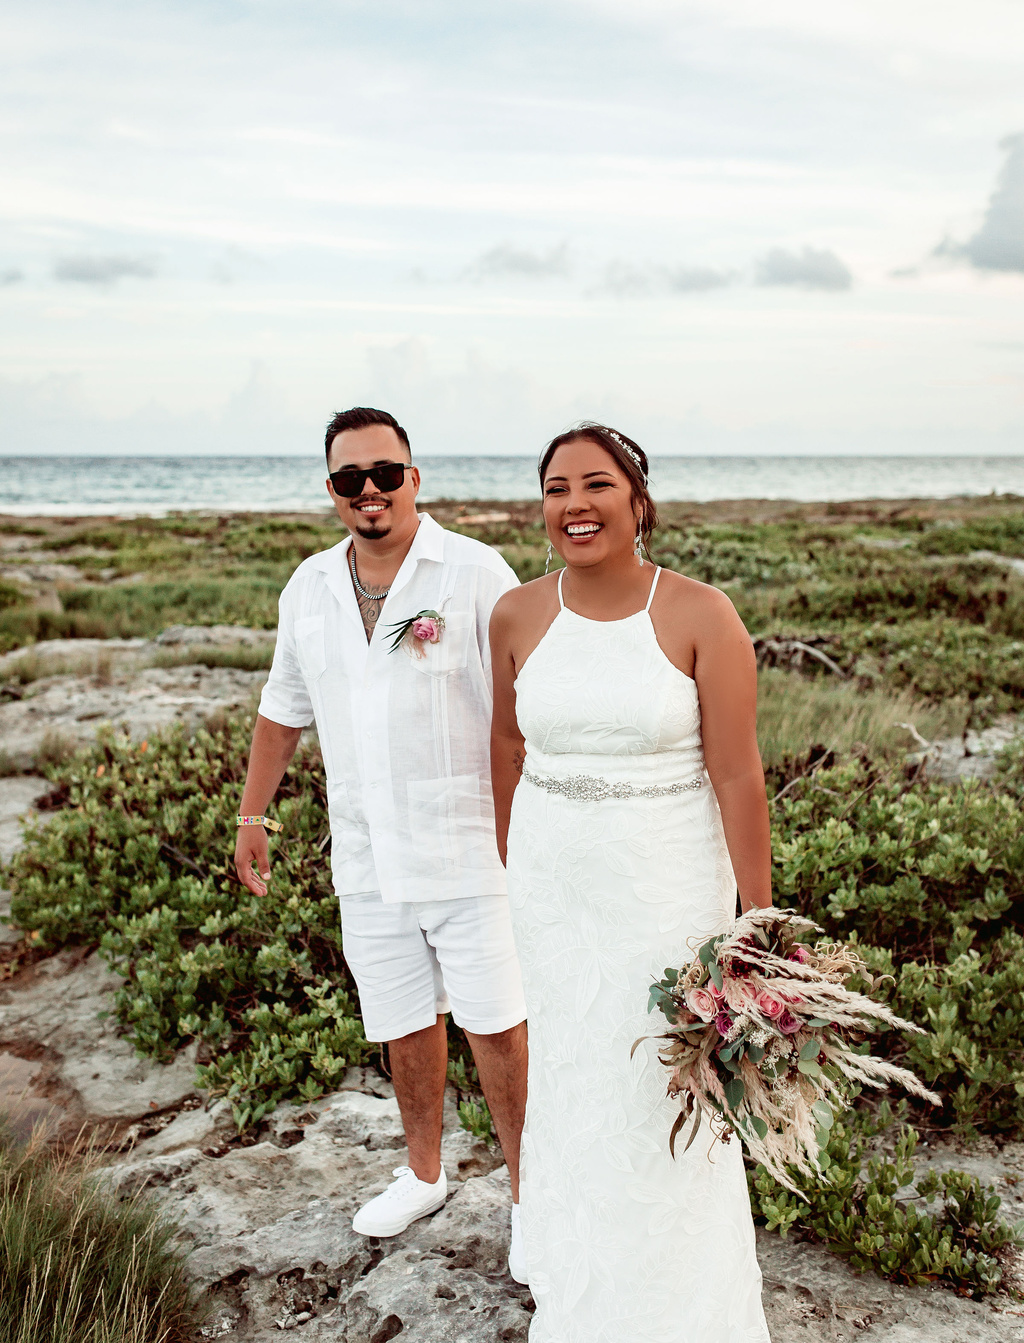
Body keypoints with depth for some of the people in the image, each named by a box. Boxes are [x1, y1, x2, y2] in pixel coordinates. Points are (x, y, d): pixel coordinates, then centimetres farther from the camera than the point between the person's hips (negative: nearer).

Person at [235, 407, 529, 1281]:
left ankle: (527, 1196, 22)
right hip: (367, 858, 5)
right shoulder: (310, 588, 7)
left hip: (469, 849, -4)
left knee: (495, 1026, 2)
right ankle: (424, 1174, 38)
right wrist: (253, 815, 19)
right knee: (404, 1022, 17)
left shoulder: (475, 573, -10)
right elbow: (284, 709, 18)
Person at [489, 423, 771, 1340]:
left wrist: (760, 919, -12)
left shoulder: (702, 617, -15)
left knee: (665, 1091, 8)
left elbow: (738, 775, -14)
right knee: (570, 1079, 17)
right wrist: (511, 867, 17)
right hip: (555, 888, 3)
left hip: (669, 891, -3)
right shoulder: (519, 617, -4)